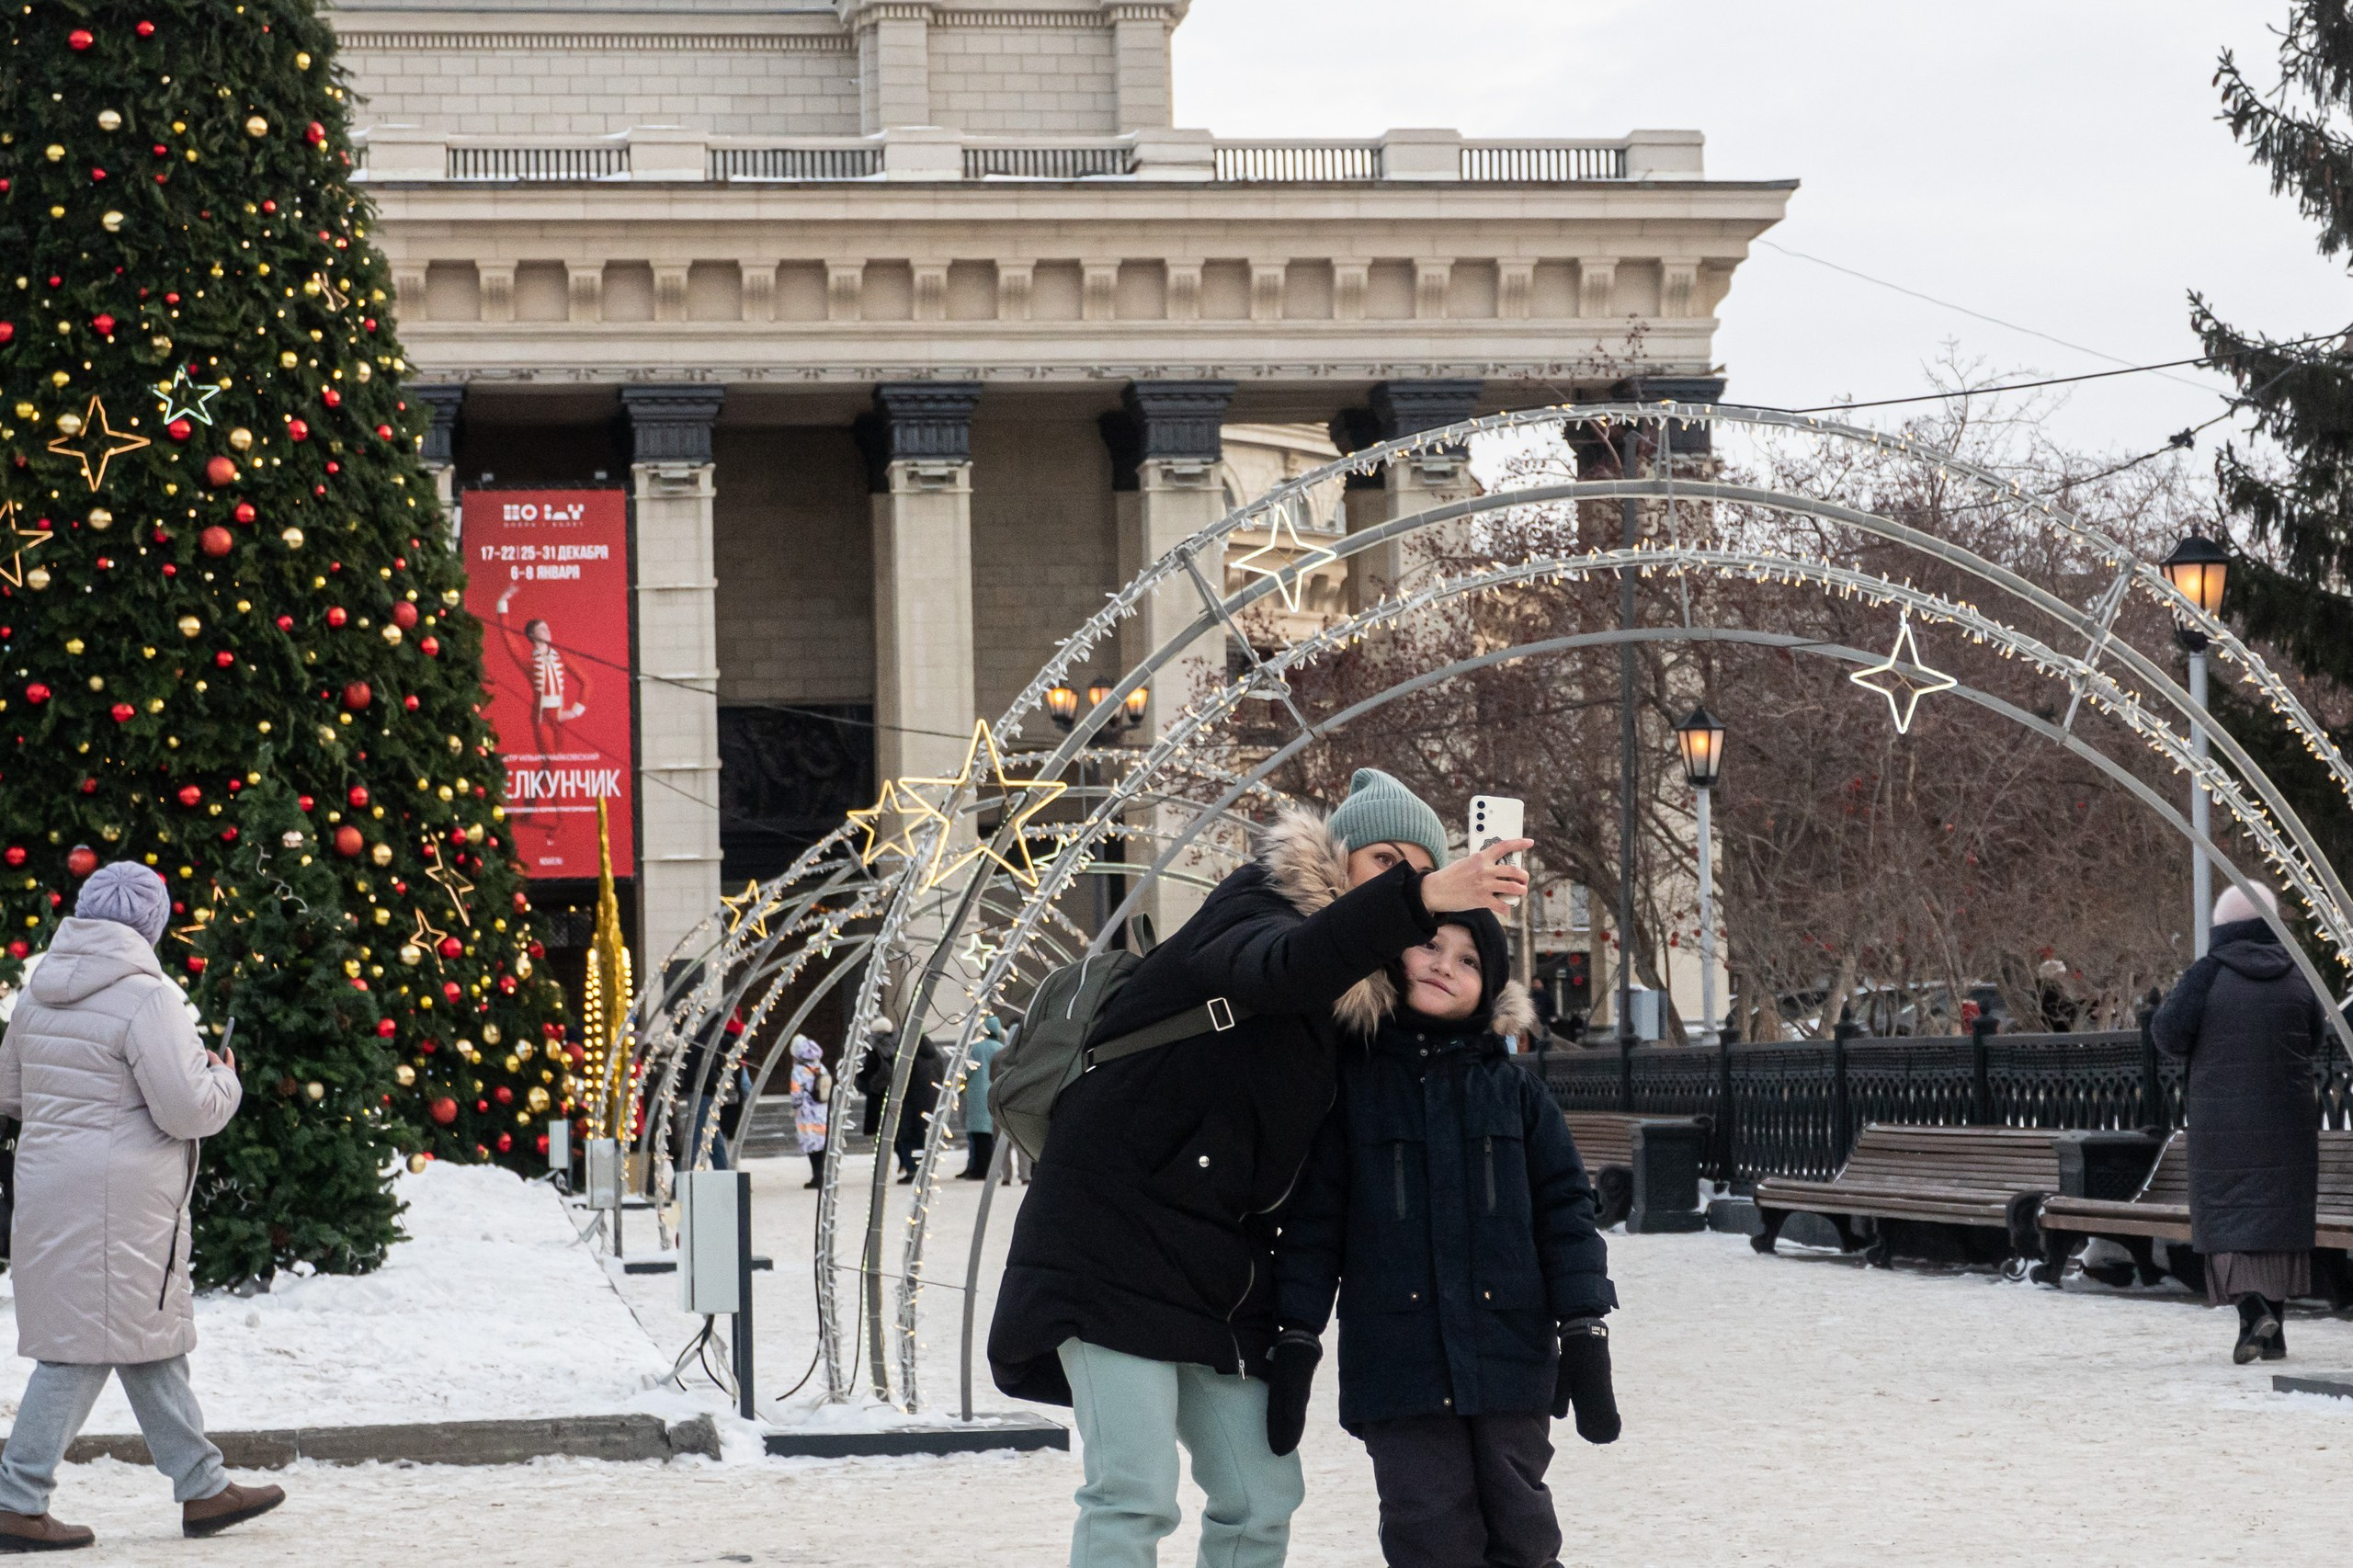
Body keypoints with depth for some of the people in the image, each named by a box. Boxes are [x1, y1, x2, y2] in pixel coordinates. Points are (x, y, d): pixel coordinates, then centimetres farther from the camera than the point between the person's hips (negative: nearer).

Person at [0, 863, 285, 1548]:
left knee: (150, 1341, 16)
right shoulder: (146, 998, -16)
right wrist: (223, 1080, 1)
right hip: (114, 1202, -9)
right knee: (87, 1346, -3)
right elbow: (187, 1111, -19)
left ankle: (202, 1487, 24)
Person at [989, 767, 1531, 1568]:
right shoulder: (1251, 909, -11)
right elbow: (1278, 968, -37)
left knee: (1261, 1500, 7)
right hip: (1113, 1245, -8)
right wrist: (1418, 900, -50)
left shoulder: (1355, 1006, 12)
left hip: (1220, 1275, 8)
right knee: (1134, 1494, -16)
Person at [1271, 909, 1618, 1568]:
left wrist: (1584, 1333, 1)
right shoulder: (1352, 1081, 4)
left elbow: (1564, 1209, 8)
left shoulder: (1513, 1088, 8)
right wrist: (1295, 1341, -1)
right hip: (1397, 1359, -1)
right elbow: (1312, 1218, 4)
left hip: (1509, 1354, 2)